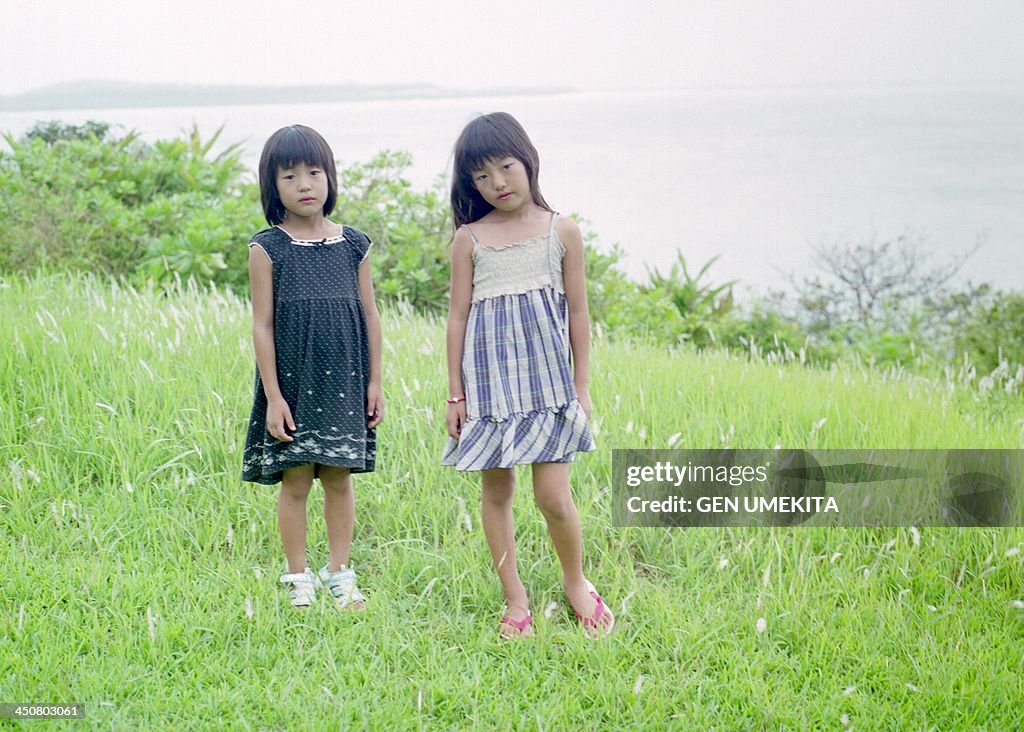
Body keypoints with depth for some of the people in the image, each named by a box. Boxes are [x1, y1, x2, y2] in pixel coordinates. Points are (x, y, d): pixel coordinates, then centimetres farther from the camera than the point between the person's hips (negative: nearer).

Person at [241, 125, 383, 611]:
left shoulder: (352, 244, 5)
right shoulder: (268, 248, -4)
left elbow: (369, 315, 9)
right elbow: (262, 325, -5)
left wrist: (375, 382, 6)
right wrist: (273, 395, -9)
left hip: (344, 382, 3)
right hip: (292, 383, -2)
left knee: (339, 479, 7)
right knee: (295, 481, 2)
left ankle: (339, 573, 19)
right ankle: (299, 580, 14)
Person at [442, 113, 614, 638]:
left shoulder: (562, 232, 3)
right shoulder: (468, 239, 3)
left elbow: (578, 312, 7)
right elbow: (457, 317, 5)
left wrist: (581, 387, 6)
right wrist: (455, 395, 3)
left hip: (546, 375, -1)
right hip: (489, 378, 1)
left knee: (553, 496, -6)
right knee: (495, 493, 6)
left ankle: (576, 583, 19)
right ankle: (514, 598, 19)